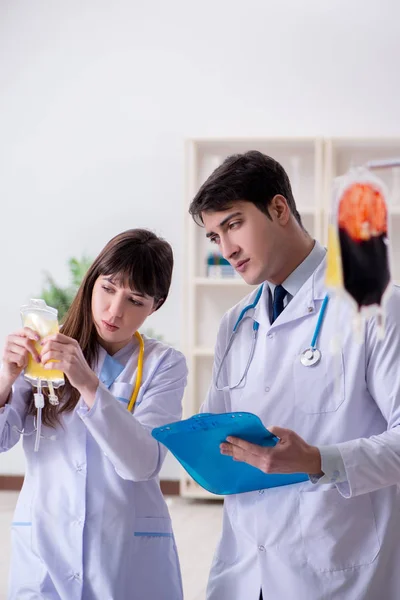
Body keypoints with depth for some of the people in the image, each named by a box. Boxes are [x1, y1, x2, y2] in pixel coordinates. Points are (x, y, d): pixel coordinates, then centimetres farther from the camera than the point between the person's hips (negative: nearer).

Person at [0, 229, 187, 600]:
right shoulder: (46, 352, 0)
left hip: (128, 554, -1)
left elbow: (142, 464, -16)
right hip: (42, 551, 1)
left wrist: (88, 384, -27)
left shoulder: (164, 365, -3)